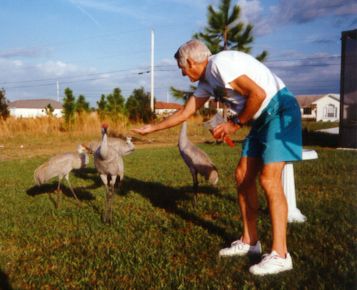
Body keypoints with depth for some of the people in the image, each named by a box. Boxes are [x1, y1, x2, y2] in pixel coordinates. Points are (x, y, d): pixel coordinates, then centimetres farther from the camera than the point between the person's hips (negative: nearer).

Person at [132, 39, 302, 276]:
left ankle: (280, 255, -9)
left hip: (280, 109, -9)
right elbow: (184, 113, 20)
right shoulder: (207, 81, 12)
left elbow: (258, 94, -23)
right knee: (243, 176, 6)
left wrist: (236, 123, -11)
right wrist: (152, 128, 25)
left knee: (269, 179, -15)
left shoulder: (220, 63, -17)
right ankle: (249, 241, 14)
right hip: (262, 119, 9)